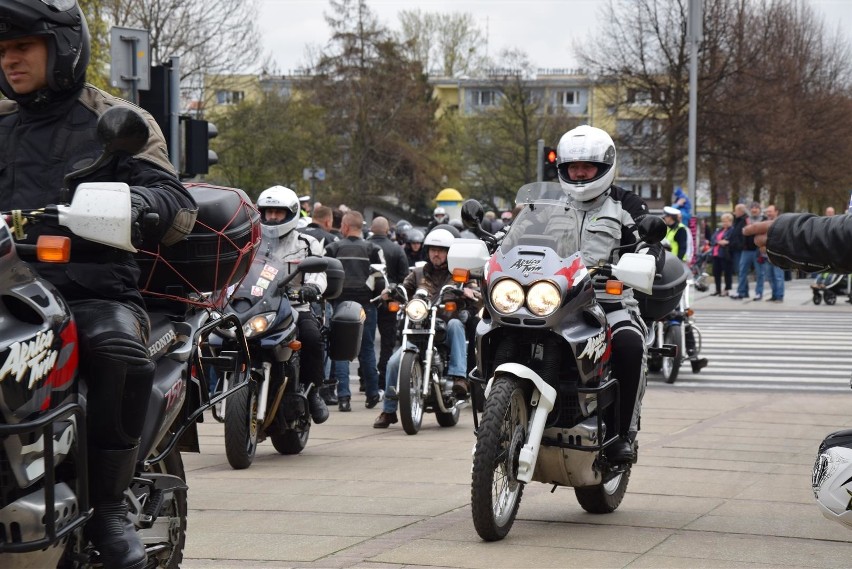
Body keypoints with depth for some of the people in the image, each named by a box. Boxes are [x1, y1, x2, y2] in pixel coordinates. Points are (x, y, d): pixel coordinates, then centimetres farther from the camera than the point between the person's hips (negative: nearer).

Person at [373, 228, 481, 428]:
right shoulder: (418, 274, 20)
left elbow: (478, 294, 0)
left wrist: (469, 291, -23)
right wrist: (390, 293, -14)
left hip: (446, 331, -2)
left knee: (456, 324, -36)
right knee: (394, 362, -18)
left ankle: (459, 376, -40)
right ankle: (388, 411, -3)